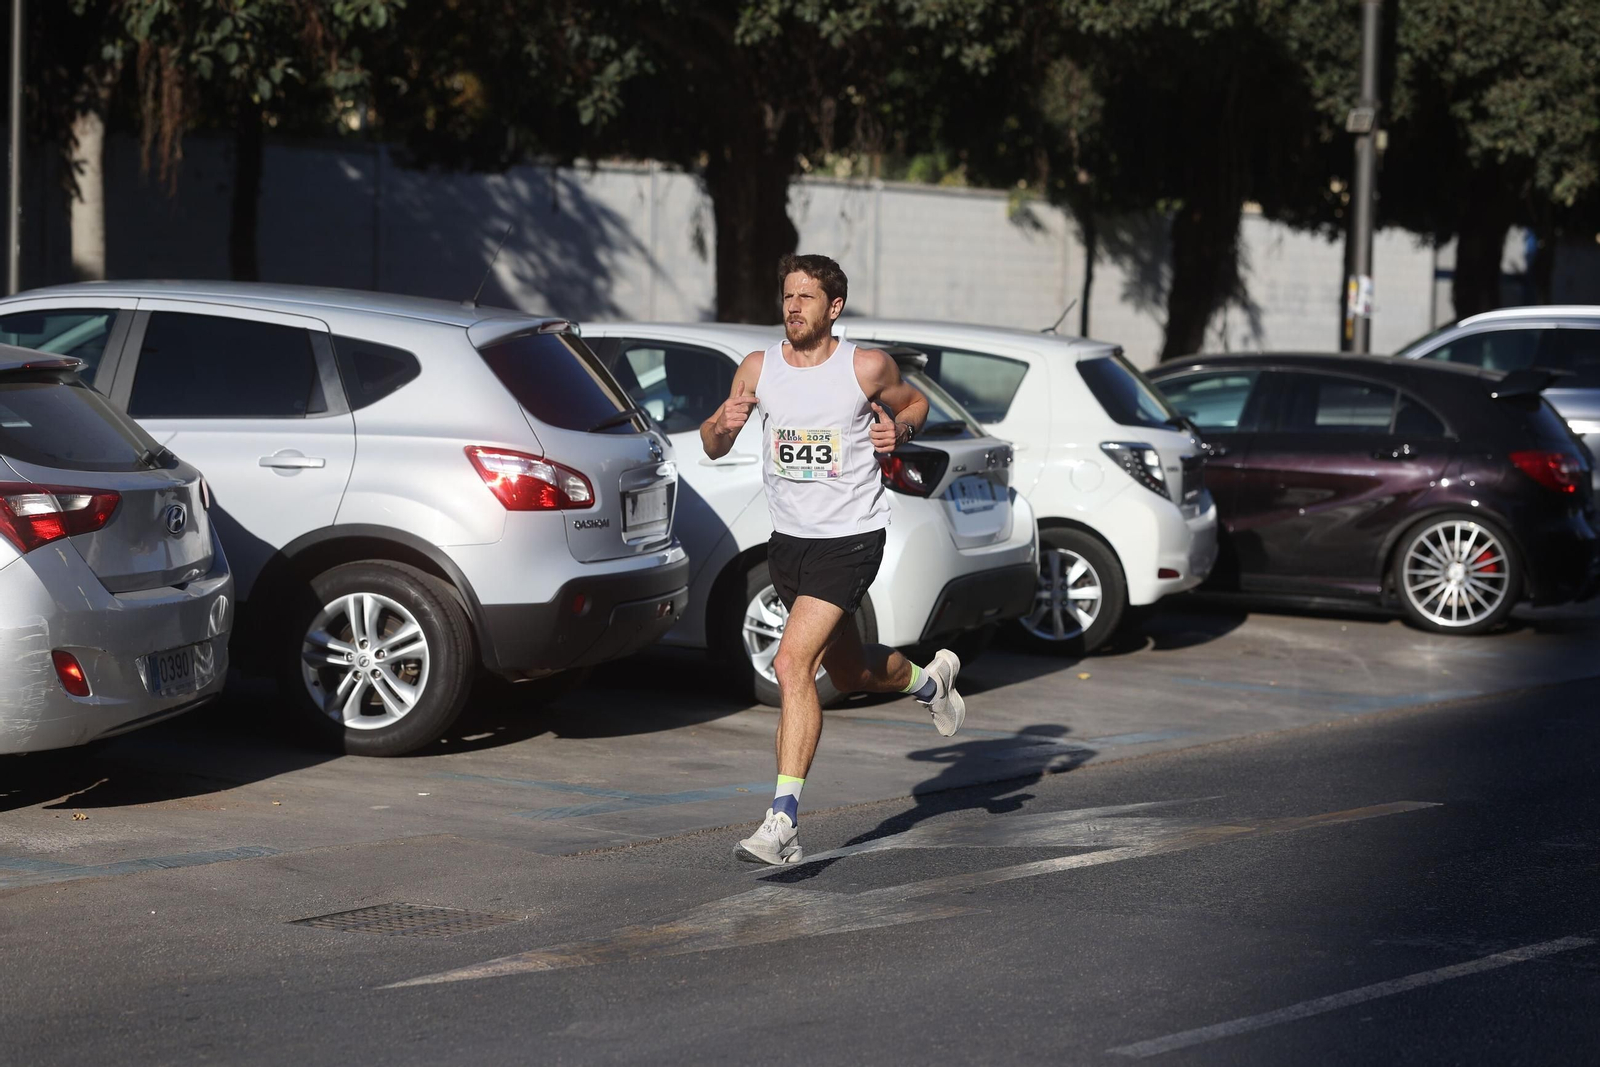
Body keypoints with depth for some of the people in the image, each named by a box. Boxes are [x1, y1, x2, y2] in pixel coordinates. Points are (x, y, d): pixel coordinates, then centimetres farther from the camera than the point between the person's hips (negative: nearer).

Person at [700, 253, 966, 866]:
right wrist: (723, 422, -17)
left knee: (792, 665, -20)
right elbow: (713, 449, 6)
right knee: (848, 671, 21)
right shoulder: (758, 368, 0)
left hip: (851, 539, -5)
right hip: (789, 539, 6)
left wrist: (899, 430, -11)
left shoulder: (868, 367, -8)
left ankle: (783, 822, -19)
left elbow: (915, 403, 12)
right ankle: (929, 679, 55)